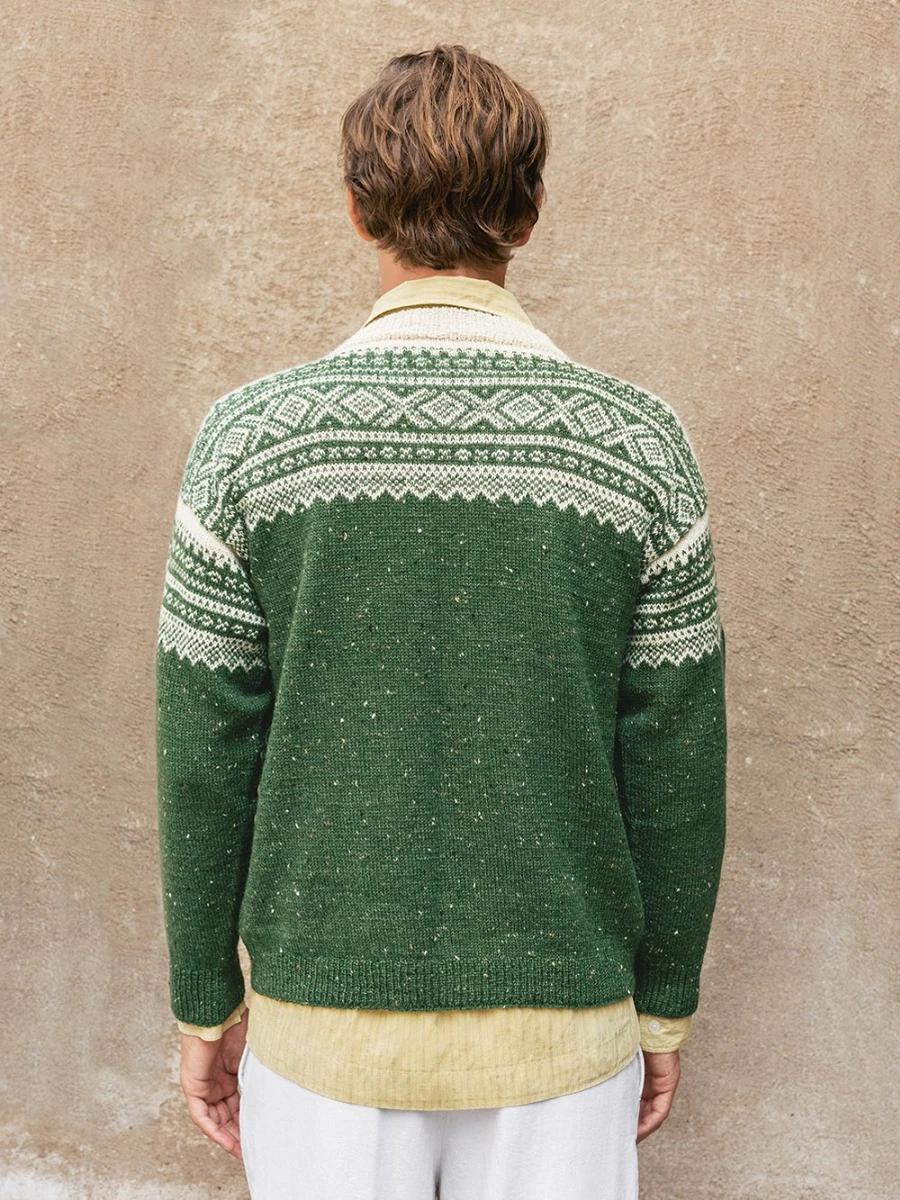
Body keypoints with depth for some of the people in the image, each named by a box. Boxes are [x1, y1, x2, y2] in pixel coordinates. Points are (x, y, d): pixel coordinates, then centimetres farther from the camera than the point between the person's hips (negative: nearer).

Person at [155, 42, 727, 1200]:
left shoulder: (250, 438, -11)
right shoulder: (639, 444, -10)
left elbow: (206, 757, -7)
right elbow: (675, 768, -5)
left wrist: (207, 1007, 7)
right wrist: (665, 1008, 8)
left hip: (325, 1017, 0)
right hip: (558, 1022, 1)